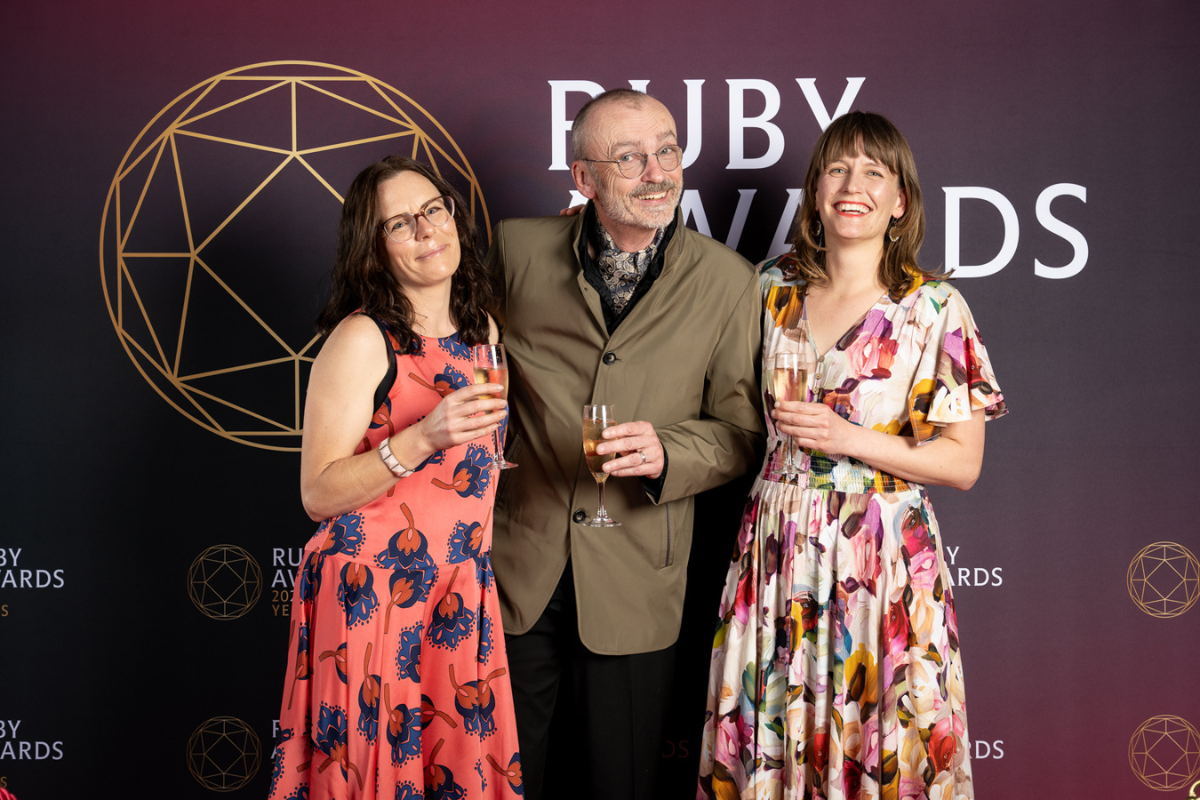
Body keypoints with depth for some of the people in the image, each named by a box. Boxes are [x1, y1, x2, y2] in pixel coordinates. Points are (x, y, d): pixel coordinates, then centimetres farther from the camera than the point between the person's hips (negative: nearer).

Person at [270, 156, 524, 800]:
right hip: (372, 597, -6)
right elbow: (319, 494, -16)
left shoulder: (482, 330, 10)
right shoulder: (362, 339, -11)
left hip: (460, 600, 6)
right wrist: (423, 438, -27)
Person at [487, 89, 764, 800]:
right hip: (516, 566, 1)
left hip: (634, 580, -1)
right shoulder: (517, 249, -1)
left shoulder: (729, 283, -5)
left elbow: (740, 429, -1)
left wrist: (667, 452, -19)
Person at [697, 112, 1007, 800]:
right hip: (776, 550, 3)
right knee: (768, 736, 9)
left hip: (881, 559, -3)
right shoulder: (774, 287, 6)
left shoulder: (934, 306, -6)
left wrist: (849, 439, -16)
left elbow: (963, 462, -6)